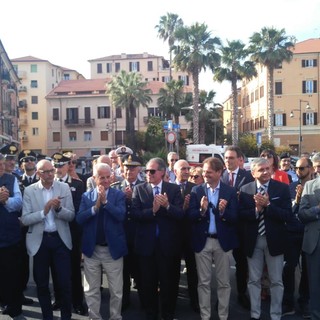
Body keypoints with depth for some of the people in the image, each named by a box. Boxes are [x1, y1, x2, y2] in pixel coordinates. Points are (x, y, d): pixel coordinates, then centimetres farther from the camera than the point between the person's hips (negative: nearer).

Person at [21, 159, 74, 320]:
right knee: (41, 283, 13)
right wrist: (44, 210, -21)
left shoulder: (64, 187, -1)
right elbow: (25, 219, -9)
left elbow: (71, 215, -2)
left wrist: (59, 208, -21)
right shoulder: (29, 190, -3)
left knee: (65, 282, 4)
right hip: (39, 240, 0)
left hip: (60, 238, 0)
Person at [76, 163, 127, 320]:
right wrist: (95, 207, -19)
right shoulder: (86, 196, 3)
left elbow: (121, 216, -16)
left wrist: (105, 201, -21)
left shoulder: (118, 195, -2)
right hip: (92, 249, 2)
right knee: (91, 290, 12)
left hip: (113, 248, -1)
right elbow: (79, 219, -7)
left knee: (116, 290, 8)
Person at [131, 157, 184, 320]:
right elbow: (135, 214, -10)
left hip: (168, 244, 0)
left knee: (169, 283, 11)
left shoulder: (174, 189, -1)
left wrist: (167, 206, -27)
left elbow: (180, 214, -10)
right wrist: (152, 210, -25)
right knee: (148, 283, 13)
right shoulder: (139, 189, 0)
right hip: (146, 244, 1)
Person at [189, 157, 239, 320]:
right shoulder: (196, 190, 0)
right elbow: (190, 216, -6)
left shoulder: (230, 191, -2)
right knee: (203, 282, 9)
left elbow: (234, 218, -6)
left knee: (223, 282, 10)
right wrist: (202, 210, -24)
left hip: (223, 241, -1)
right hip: (202, 241, 1)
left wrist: (224, 211, -25)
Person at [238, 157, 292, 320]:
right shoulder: (245, 189, -2)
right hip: (253, 240, 1)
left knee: (276, 281, 10)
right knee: (254, 280, 12)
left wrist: (268, 205, -22)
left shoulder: (282, 188, -7)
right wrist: (257, 209, -22)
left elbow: (287, 215, -13)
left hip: (274, 240, -1)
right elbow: (241, 215, -6)